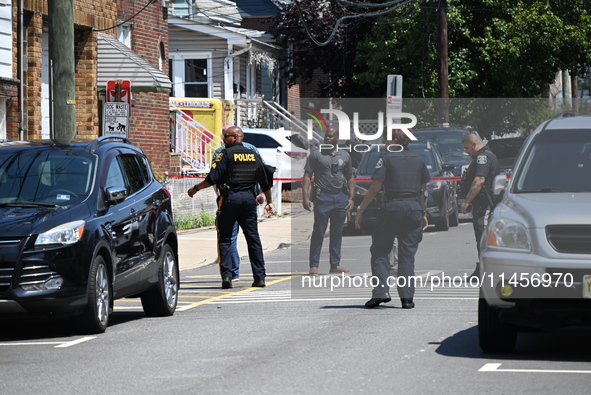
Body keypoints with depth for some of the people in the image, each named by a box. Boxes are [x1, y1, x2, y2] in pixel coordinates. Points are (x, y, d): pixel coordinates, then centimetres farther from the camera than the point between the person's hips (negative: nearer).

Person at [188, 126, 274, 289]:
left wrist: (195, 188, 1)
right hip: (249, 198, 5)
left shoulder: (226, 154, -5)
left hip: (230, 198, -5)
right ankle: (259, 277, 7)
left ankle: (226, 276, -7)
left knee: (225, 239, 2)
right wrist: (269, 202, 30)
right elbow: (265, 183, 19)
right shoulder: (254, 155, 13)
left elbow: (212, 179, -12)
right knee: (253, 238, 8)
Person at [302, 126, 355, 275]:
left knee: (337, 233, 8)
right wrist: (305, 197, -11)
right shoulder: (315, 155, 1)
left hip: (340, 197, 4)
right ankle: (314, 266, 0)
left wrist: (351, 197, 7)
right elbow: (307, 176, -2)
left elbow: (350, 178, 17)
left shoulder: (345, 156, 11)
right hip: (322, 196, -4)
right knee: (318, 233, -3)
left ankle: (335, 265, 14)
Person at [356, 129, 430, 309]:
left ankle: (381, 291, -9)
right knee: (407, 254, 7)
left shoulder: (386, 158, -3)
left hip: (393, 207, -4)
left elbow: (375, 188, -9)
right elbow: (424, 189, 16)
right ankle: (407, 297, 1)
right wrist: (423, 213, 23)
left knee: (380, 250, 5)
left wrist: (360, 209, -4)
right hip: (414, 208, 4)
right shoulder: (418, 160, 13)